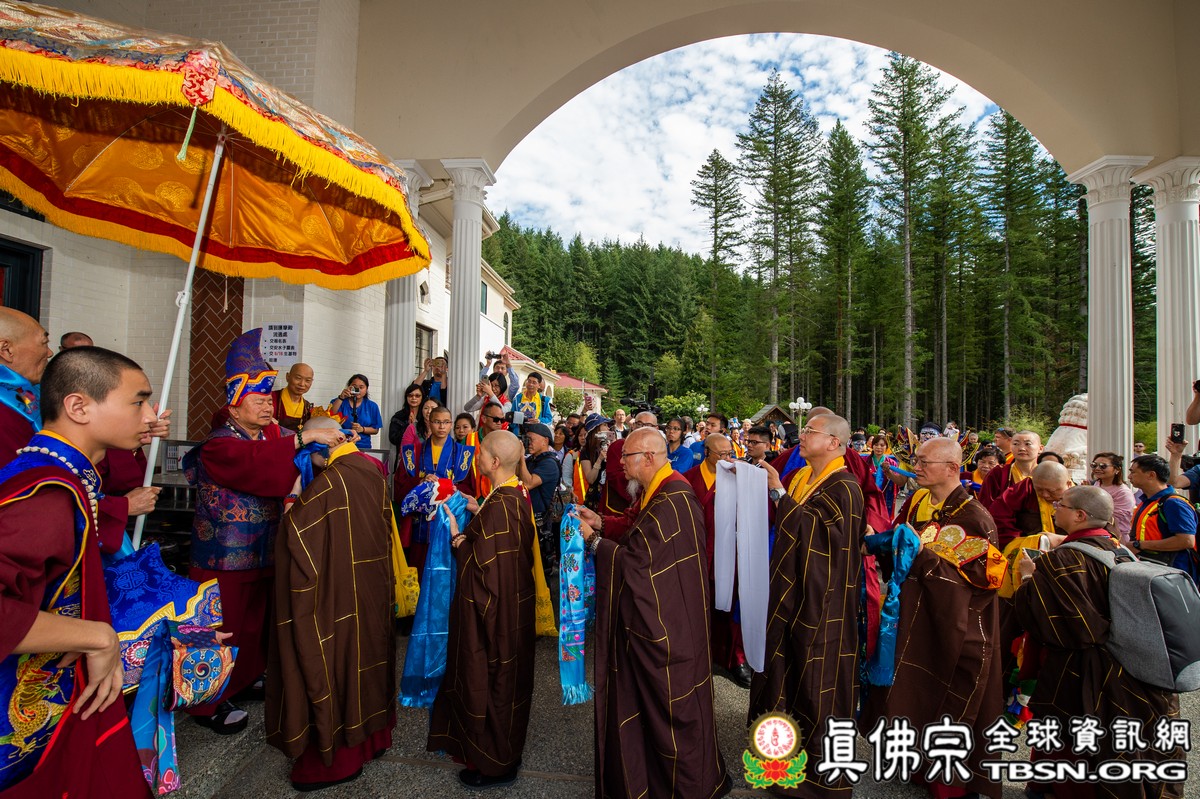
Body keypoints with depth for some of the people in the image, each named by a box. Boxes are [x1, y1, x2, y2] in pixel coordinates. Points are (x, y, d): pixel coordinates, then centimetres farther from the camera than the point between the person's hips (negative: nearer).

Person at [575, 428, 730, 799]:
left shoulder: (671, 501, -28)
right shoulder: (655, 492, 4)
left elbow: (638, 560, -26)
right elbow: (639, 534, 14)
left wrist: (593, 540, -14)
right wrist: (601, 522, 2)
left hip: (667, 623, -10)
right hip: (651, 614, 10)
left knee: (668, 700, 9)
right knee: (647, 695, 23)